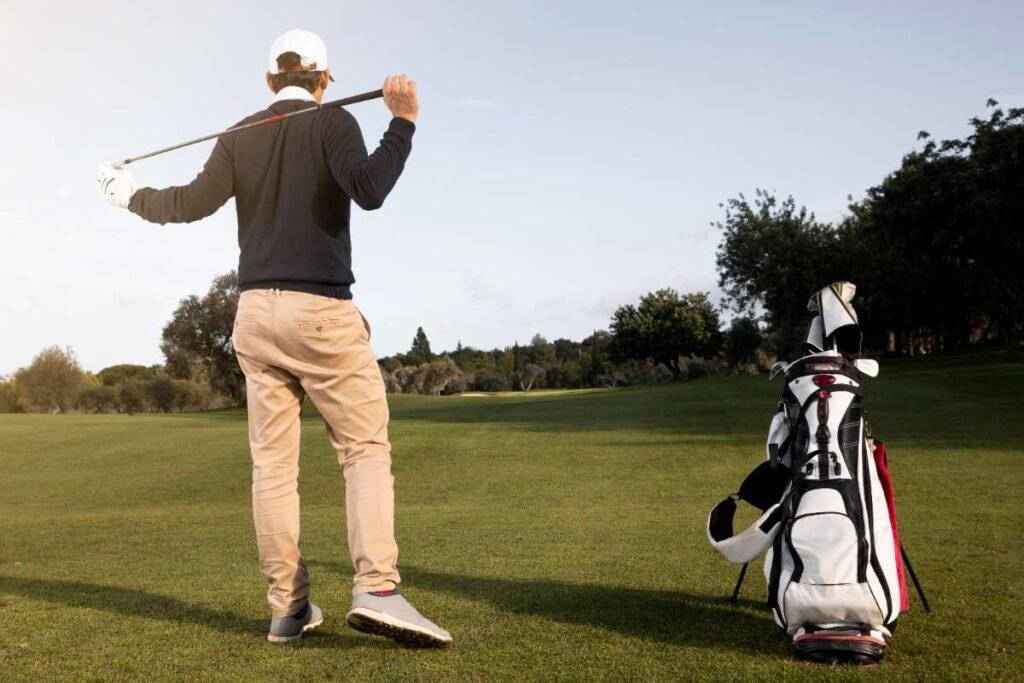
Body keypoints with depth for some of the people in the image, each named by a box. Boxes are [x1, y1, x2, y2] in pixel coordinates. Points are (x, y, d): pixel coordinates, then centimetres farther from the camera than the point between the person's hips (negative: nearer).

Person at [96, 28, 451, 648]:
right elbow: (369, 191, -20)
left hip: (256, 313, 5)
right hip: (322, 312, -5)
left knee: (274, 461, 6)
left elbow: (191, 203, 2)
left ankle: (289, 605, 8)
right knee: (367, 446, -2)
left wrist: (130, 194, 19)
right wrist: (404, 120, -13)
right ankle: (378, 589, -17)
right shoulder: (332, 123, -3)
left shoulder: (240, 137, 10)